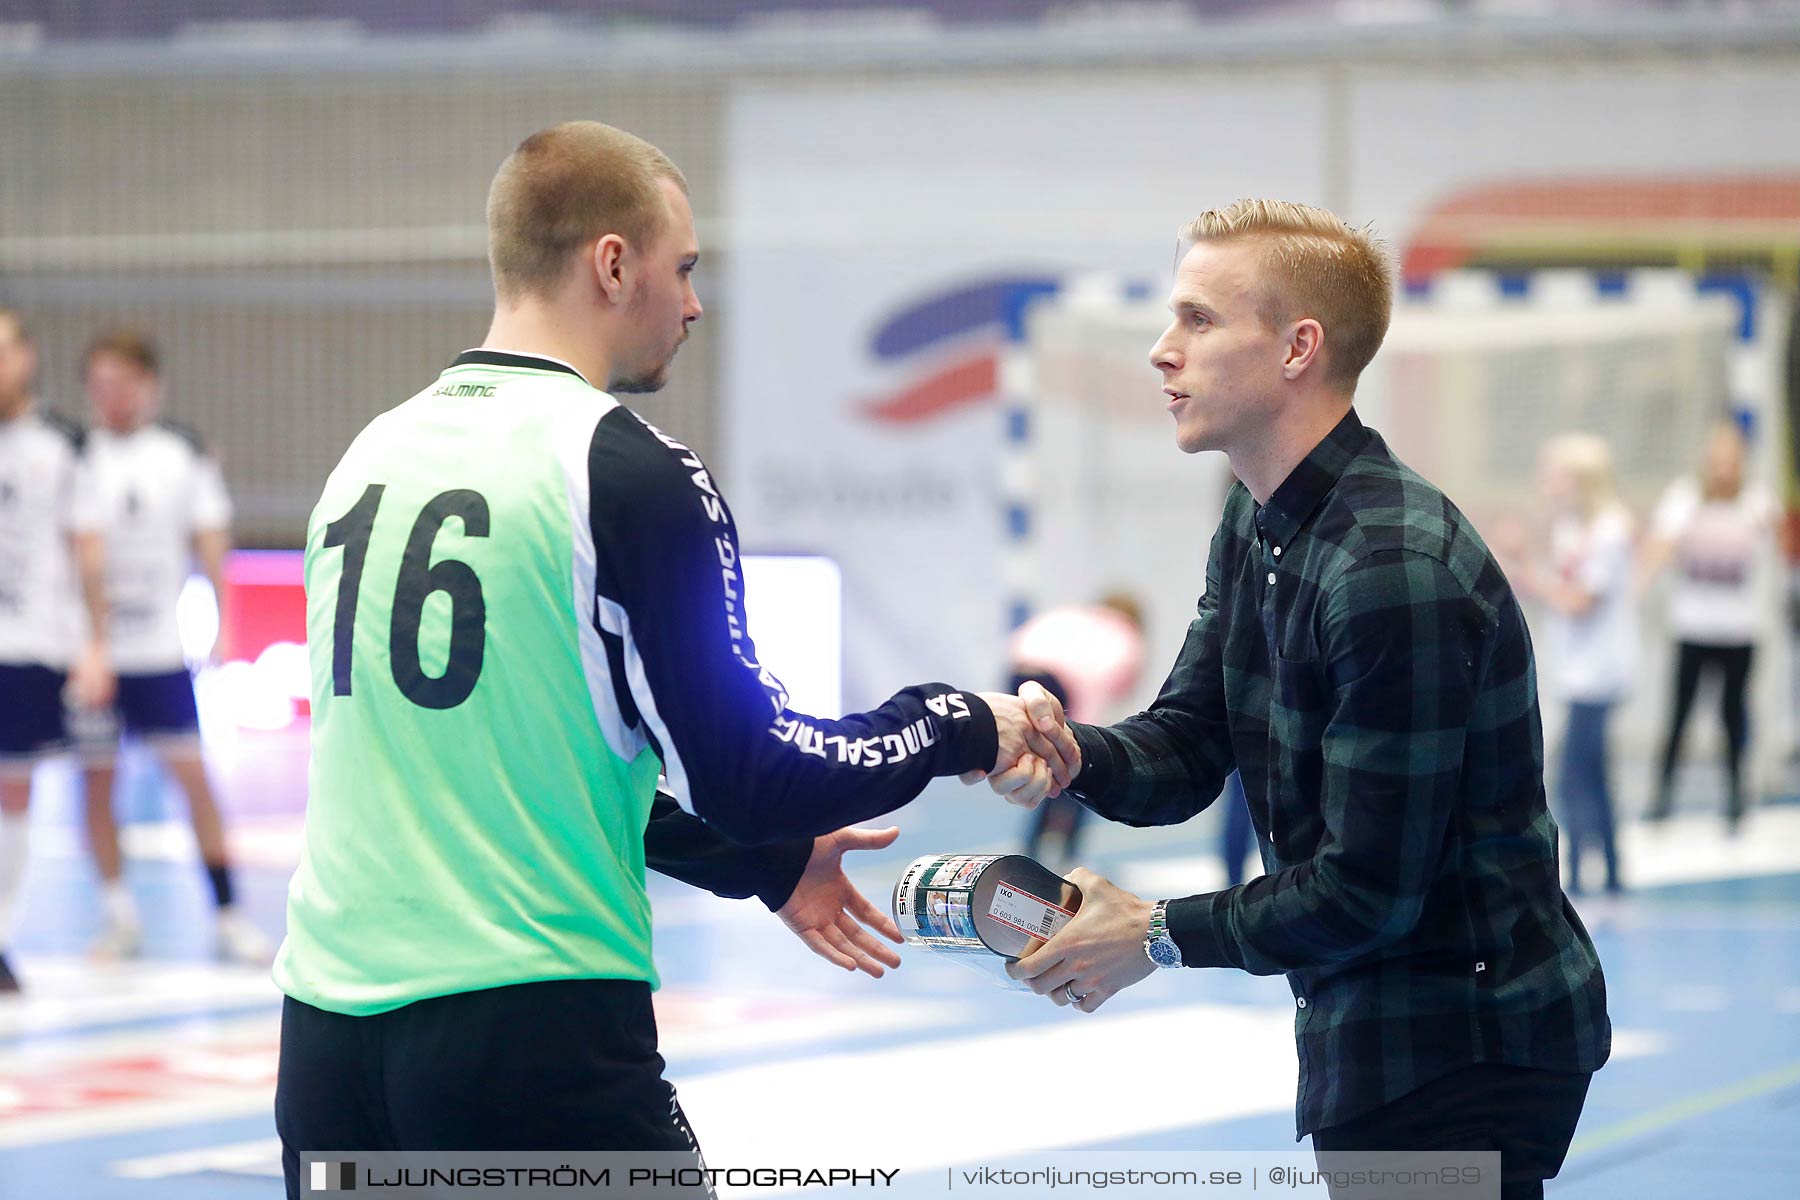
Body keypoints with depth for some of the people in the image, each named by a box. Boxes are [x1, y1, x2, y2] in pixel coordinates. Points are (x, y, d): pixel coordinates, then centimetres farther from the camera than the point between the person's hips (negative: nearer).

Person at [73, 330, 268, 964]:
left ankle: (228, 916, 4)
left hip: (161, 649, 0)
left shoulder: (184, 453, 3)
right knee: (96, 781, 4)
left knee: (193, 774, -2)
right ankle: (119, 916, 16)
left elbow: (210, 536, 8)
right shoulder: (76, 453, -1)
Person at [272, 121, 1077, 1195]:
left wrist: (770, 861, 26)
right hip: (533, 1026, -6)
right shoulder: (630, 471, -9)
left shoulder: (373, 453, 11)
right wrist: (960, 726, 6)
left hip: (329, 1027, 6)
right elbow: (743, 774, -11)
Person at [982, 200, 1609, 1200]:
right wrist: (1069, 753, -14)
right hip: (1374, 1027, 10)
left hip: (1463, 1052, -10)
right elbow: (1186, 749, 8)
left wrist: (1158, 935, -12)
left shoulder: (1395, 574, -25)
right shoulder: (1256, 525, 8)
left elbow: (1368, 891, -24)